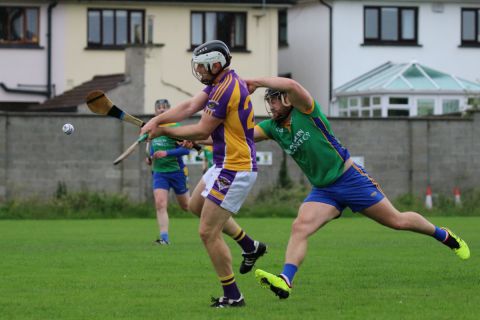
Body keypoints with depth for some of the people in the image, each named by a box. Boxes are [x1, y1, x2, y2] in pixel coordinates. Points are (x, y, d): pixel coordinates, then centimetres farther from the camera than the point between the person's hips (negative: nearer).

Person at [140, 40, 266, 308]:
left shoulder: (225, 89, -23)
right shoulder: (221, 82, 8)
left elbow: (202, 131, -17)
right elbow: (189, 107, 2)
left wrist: (164, 132, -6)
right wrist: (157, 119, -12)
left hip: (234, 170, -11)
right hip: (227, 165, 11)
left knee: (208, 232, -7)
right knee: (196, 205, 30)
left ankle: (233, 296, 2)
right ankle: (250, 246, 34)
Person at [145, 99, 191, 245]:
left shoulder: (175, 127, -12)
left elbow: (186, 149, -18)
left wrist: (166, 153, -27)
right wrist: (149, 157, 6)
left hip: (176, 171, -4)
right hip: (159, 172, 4)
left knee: (186, 205, 11)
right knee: (160, 204, -14)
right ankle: (164, 238, -15)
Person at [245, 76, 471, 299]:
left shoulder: (306, 111, -17)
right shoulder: (273, 127, 2)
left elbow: (292, 85, -37)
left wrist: (256, 82, -32)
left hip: (350, 178, -5)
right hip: (323, 190, 5)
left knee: (397, 221, 5)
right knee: (299, 227, -20)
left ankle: (444, 235, 28)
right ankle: (284, 281, -31)